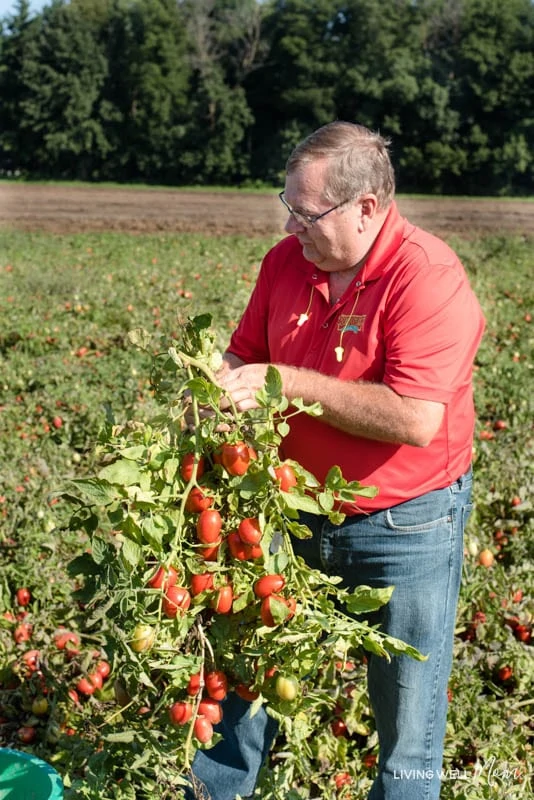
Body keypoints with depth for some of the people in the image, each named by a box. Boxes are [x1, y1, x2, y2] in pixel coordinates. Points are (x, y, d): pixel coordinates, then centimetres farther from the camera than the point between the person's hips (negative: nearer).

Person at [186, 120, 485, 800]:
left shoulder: (428, 278, -22)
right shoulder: (286, 261, -1)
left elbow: (416, 420, -29)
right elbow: (246, 355, 10)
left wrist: (292, 383, -26)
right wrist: (221, 385, -13)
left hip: (406, 530, -6)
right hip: (294, 514, 6)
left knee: (408, 726, 10)